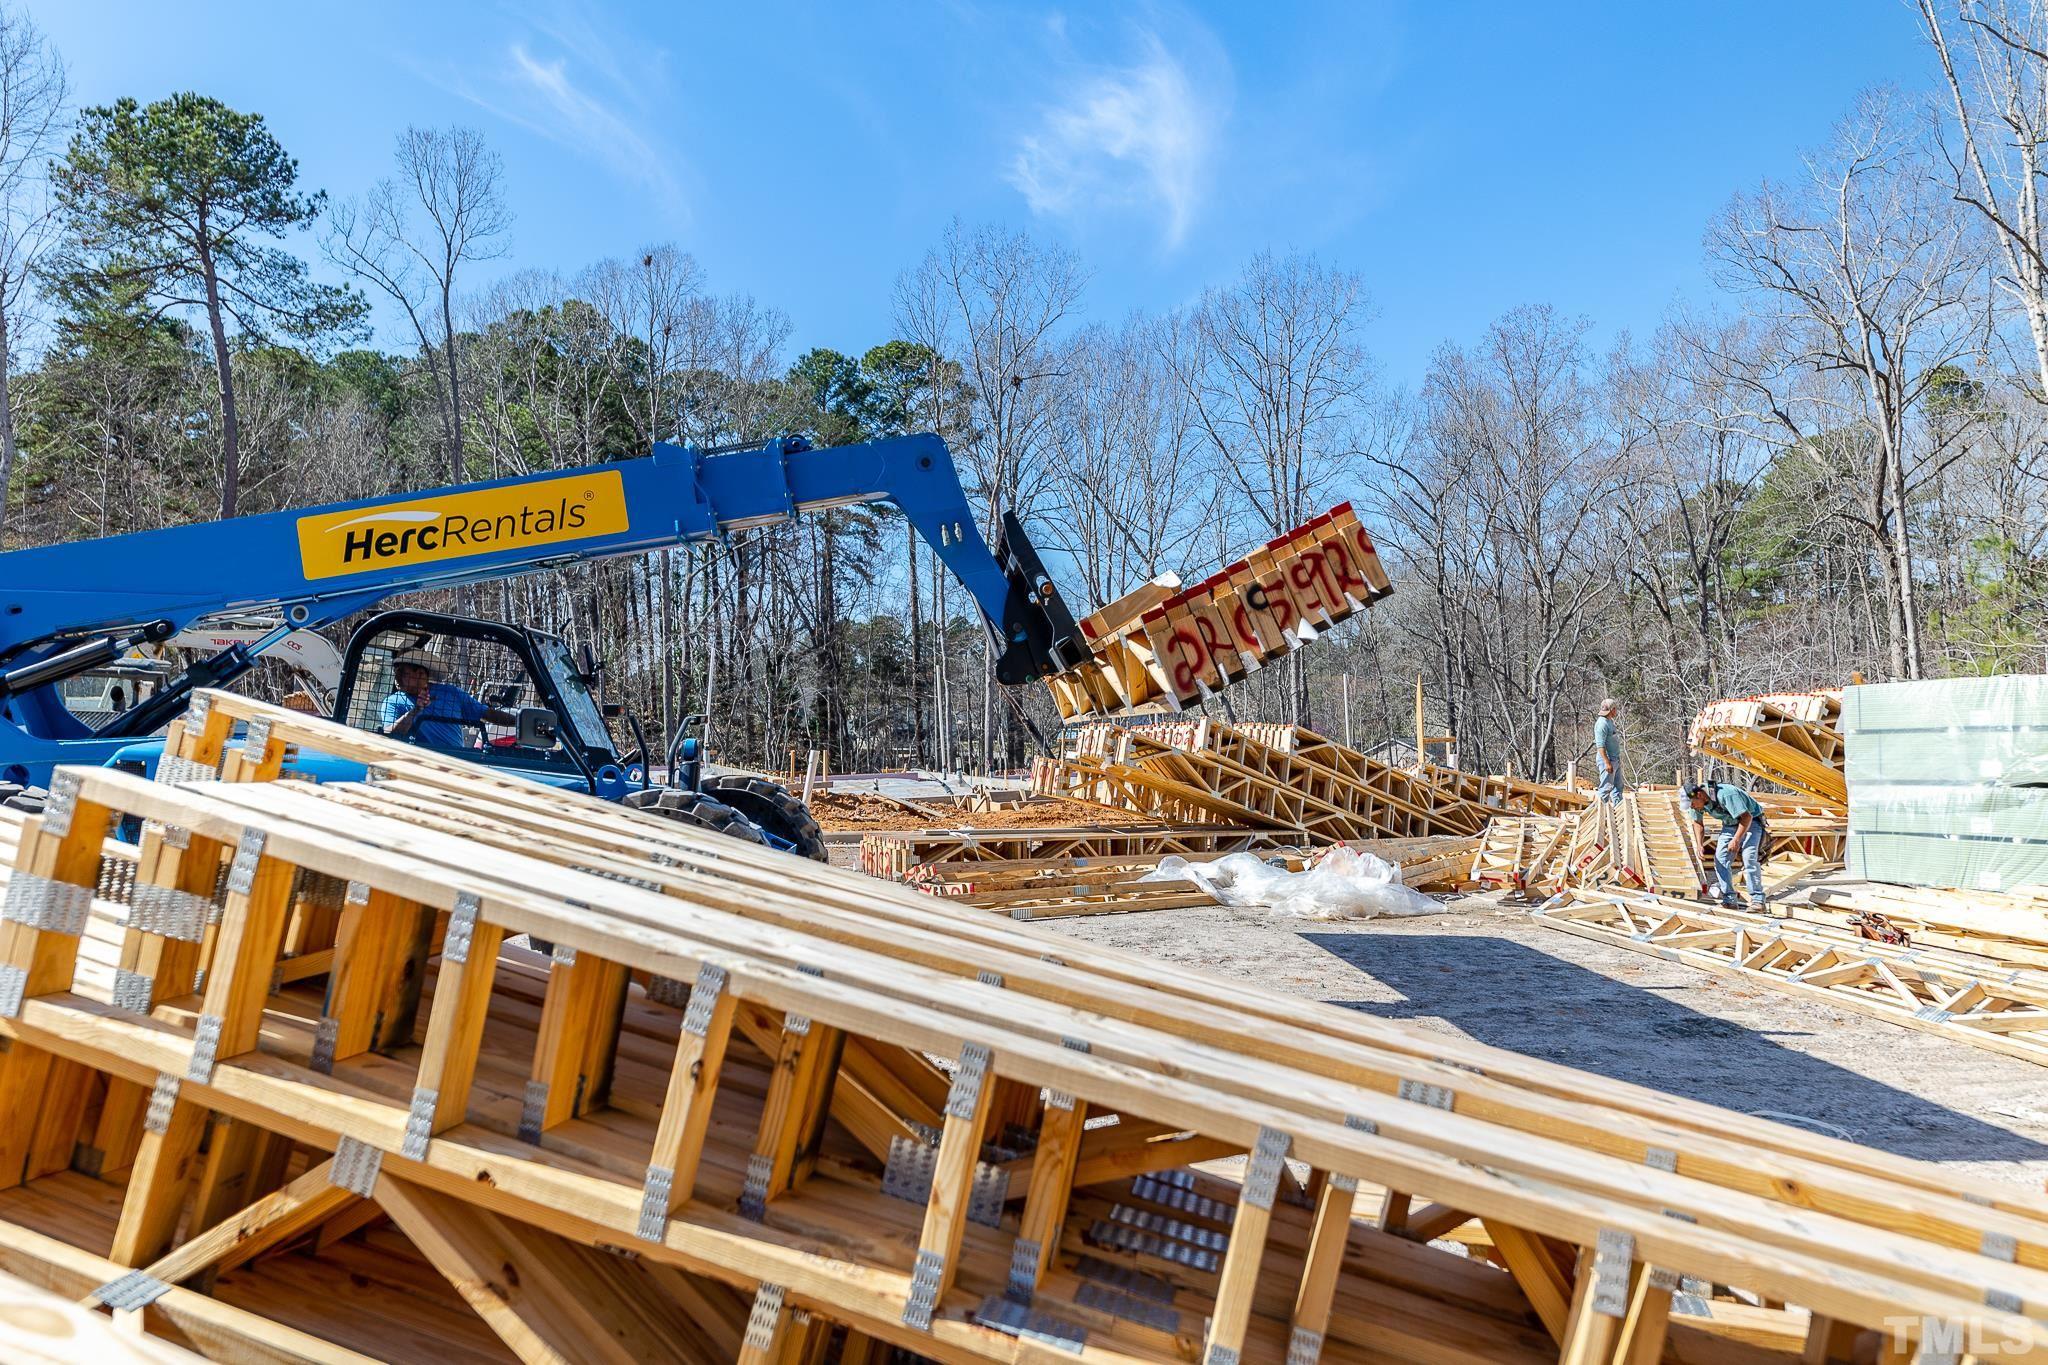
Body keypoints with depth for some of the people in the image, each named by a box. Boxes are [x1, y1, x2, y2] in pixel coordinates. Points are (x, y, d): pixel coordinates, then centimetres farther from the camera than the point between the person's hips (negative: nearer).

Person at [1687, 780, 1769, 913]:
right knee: (1720, 858, -6)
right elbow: (1698, 822, 9)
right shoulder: (1699, 801, -11)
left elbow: (1747, 817, -32)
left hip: (1751, 821, -7)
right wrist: (1700, 845, -1)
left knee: (1749, 858, -22)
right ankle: (1729, 900, -2)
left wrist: (1736, 839, -31)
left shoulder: (1725, 794, -35)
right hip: (1730, 825, 7)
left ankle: (1758, 901, -18)